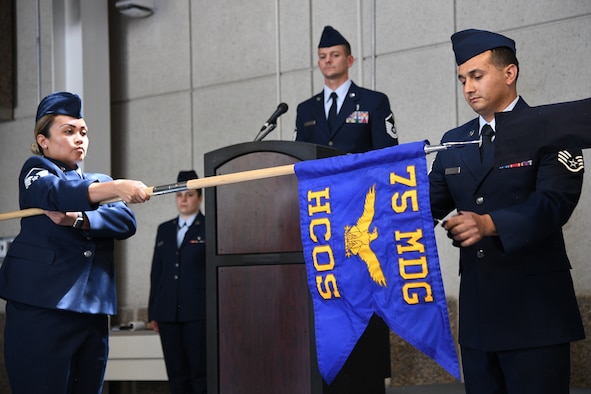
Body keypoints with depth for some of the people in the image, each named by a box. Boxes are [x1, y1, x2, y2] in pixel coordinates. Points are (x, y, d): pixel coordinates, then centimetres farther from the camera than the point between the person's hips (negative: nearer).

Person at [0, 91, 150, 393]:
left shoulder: (100, 181, 21)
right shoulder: (35, 169, 6)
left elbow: (126, 221, 1)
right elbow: (57, 192, -18)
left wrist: (78, 220, -17)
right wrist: (117, 187, -34)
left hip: (92, 311, 5)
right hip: (40, 308, -5)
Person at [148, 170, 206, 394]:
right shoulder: (164, 229, 16)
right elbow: (156, 271, 15)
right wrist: (153, 311, 11)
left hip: (198, 311, -5)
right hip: (168, 312, 5)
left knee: (201, 373, -4)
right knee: (176, 374, 5)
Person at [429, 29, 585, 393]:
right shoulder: (454, 142, 15)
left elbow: (554, 202, -17)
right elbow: (430, 203, 9)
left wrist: (490, 224, -32)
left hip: (534, 309, -5)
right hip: (477, 310, 6)